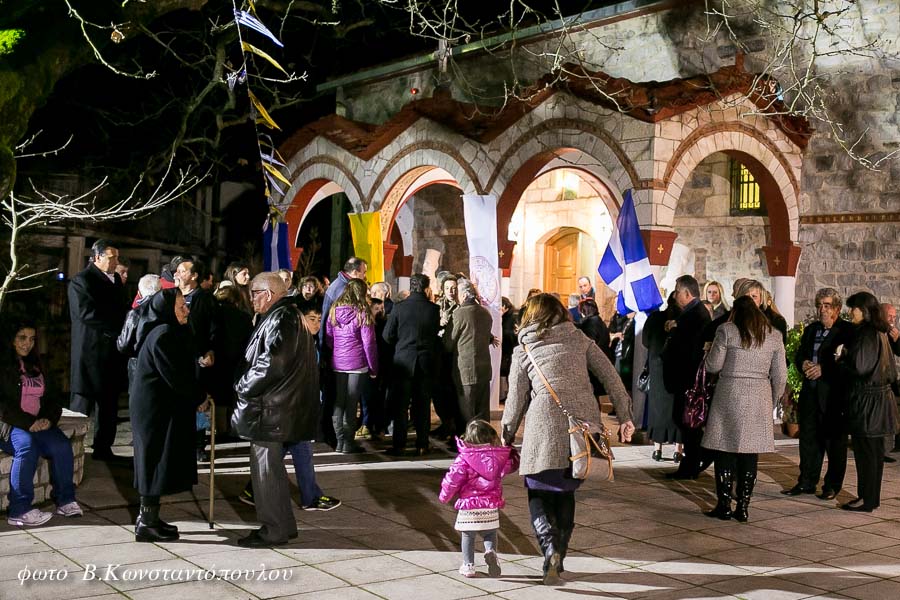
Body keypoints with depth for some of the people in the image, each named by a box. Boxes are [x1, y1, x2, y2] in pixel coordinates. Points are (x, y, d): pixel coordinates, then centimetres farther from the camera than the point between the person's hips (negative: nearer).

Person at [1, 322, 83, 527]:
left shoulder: (35, 365, 20)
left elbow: (52, 399, 19)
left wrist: (48, 419, -3)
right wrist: (27, 423, -19)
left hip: (37, 424, 6)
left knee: (62, 444, -21)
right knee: (27, 446, -35)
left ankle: (65, 501, -11)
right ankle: (18, 510, -33)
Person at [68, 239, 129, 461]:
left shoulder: (116, 280, 16)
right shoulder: (81, 280, -8)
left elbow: (123, 309, 20)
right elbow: (86, 312, -19)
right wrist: (116, 326, -18)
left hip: (113, 353, 8)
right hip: (90, 353, -8)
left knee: (109, 404, 11)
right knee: (83, 403, -2)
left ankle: (103, 448, 18)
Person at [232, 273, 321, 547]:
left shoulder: (280, 319, -16)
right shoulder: (288, 316, 16)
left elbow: (270, 364, -24)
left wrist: (243, 387, -11)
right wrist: (247, 385, 12)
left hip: (268, 410, -10)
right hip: (277, 406, 10)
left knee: (266, 469, -3)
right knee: (272, 468, 18)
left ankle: (274, 530, 5)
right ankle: (282, 525, 26)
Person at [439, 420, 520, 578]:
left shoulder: (464, 458, -11)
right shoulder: (500, 456, 0)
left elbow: (453, 478, -11)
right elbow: (513, 463, 19)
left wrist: (444, 496, 4)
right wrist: (510, 449, 36)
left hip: (468, 505, -2)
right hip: (491, 505, 2)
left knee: (467, 536, 15)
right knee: (490, 534, 18)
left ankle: (468, 566, 18)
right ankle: (491, 552, -10)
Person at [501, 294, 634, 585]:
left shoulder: (523, 350, 11)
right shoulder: (580, 339, 15)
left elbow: (516, 399, 13)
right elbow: (611, 377, 9)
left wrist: (507, 436, 25)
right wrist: (625, 416, 12)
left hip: (546, 425, -2)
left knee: (539, 493, 11)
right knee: (565, 491, 19)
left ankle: (551, 548, -13)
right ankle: (558, 559, 18)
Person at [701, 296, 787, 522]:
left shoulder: (727, 330, -3)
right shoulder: (774, 335, 7)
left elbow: (712, 366, -3)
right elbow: (780, 375, 7)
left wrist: (710, 350, 18)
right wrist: (773, 401, 19)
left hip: (730, 396, -3)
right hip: (759, 399, 3)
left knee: (726, 452, 5)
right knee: (750, 454, 7)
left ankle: (724, 506, 6)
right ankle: (743, 507, 9)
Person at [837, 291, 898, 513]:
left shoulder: (865, 334, -17)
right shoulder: (880, 333, 12)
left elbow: (859, 367, -23)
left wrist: (841, 357, -5)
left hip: (866, 400, -10)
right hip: (880, 396, 10)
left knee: (865, 451, -3)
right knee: (875, 451, 14)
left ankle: (866, 500, 3)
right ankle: (872, 497, 23)